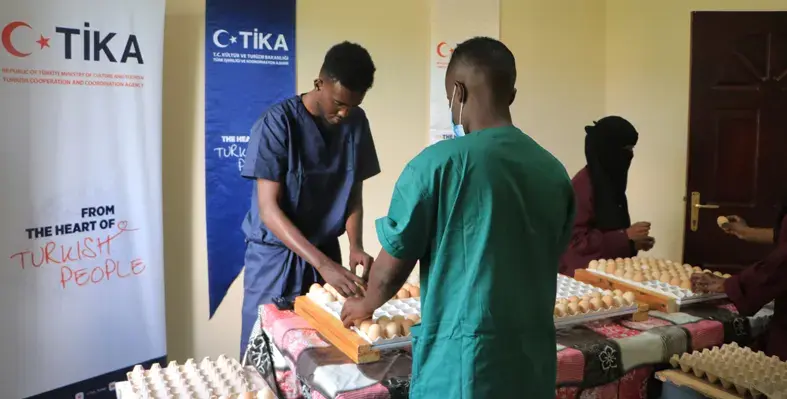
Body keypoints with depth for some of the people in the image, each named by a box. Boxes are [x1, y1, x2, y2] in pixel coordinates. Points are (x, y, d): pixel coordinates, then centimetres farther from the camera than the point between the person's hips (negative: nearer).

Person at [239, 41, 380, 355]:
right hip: (275, 257, -4)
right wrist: (323, 264, -30)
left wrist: (355, 247, -12)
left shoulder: (357, 124, -3)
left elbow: (354, 195, 5)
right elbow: (269, 210, -21)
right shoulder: (277, 123, -17)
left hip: (326, 254, 4)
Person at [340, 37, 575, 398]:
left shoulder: (438, 163, -14)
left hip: (463, 360, -5)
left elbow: (394, 262, -7)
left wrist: (365, 304, 14)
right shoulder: (555, 172, 1)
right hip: (535, 360, 5)